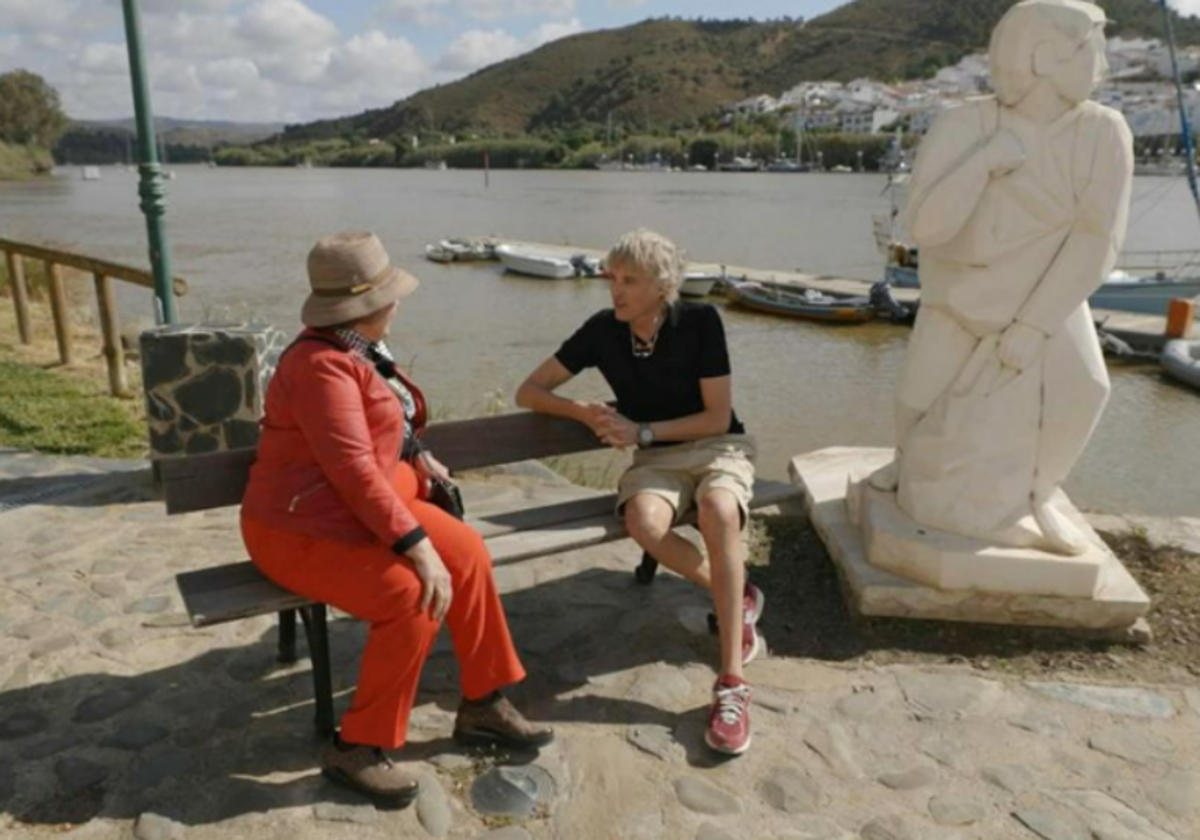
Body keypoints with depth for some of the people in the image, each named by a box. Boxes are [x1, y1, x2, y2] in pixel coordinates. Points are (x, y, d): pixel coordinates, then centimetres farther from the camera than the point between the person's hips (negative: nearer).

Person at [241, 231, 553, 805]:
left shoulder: (358, 350, 7)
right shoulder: (323, 365, -23)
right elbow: (353, 471, -30)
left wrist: (417, 459, 9)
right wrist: (418, 546, -30)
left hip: (362, 508, 9)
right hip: (303, 531, -9)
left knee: (468, 552, -7)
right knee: (414, 597, -26)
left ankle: (482, 706, 5)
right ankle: (356, 747, -8)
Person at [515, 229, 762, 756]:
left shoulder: (700, 322, -12)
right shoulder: (602, 331, -6)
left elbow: (718, 417, -11)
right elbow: (529, 392, -1)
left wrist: (642, 431, -19)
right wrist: (583, 412, -19)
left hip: (718, 447, -2)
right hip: (656, 459, 2)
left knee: (718, 512, -38)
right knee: (643, 522, -35)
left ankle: (731, 683, -32)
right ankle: (738, 599, -8)